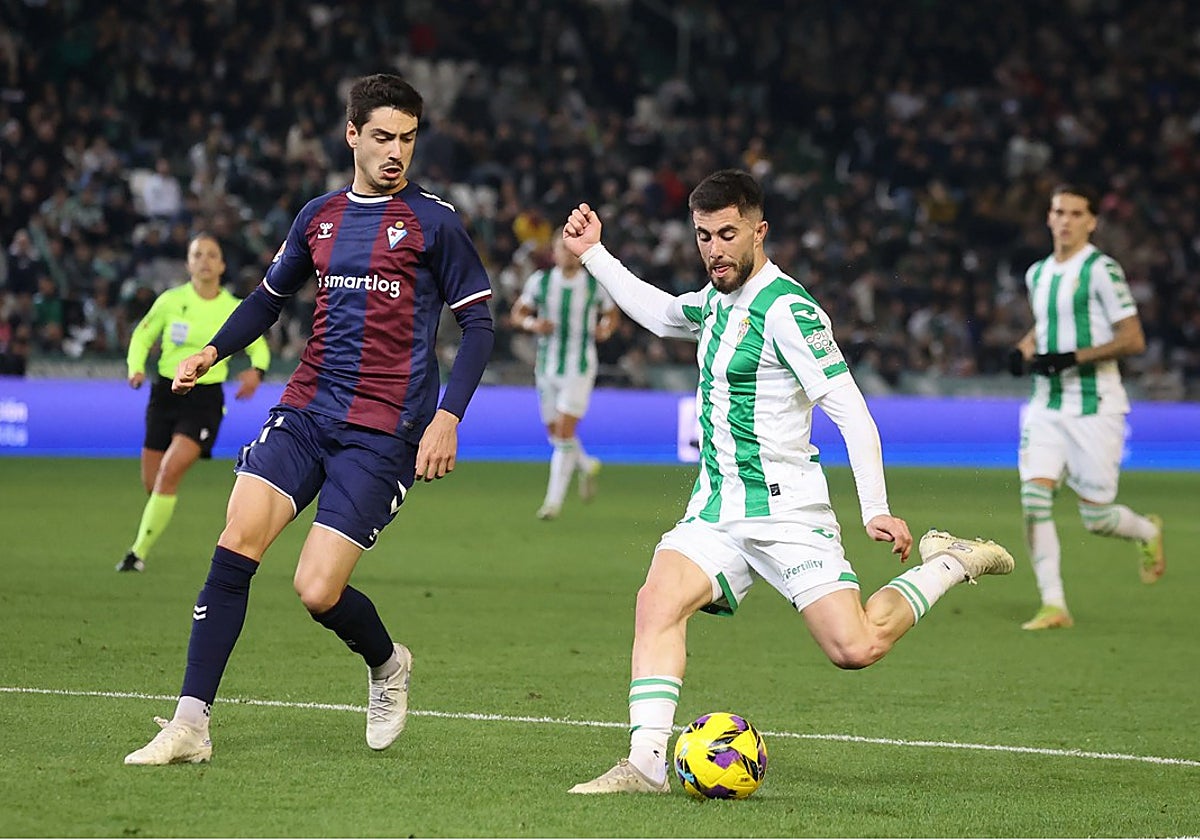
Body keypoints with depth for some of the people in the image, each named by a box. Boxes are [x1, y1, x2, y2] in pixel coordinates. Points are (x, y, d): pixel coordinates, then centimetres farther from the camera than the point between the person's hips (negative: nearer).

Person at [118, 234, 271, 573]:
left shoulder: (235, 310, -2)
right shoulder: (170, 301, -1)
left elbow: (259, 347, 12)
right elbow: (142, 337, 11)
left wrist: (256, 371, -9)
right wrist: (136, 368, -7)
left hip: (205, 400, -2)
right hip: (165, 393, 2)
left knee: (170, 472, -21)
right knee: (152, 483, 6)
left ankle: (139, 551, -14)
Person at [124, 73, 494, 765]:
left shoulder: (434, 222, -2)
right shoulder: (319, 217, 13)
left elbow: (479, 324, -1)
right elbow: (271, 296, 27)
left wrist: (448, 417, -12)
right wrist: (212, 352, 11)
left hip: (381, 434, -4)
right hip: (305, 411, 5)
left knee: (317, 591, -12)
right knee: (237, 543, -15)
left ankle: (388, 664, 23)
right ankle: (191, 725, -13)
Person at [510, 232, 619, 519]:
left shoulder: (596, 284, -3)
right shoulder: (539, 280, 0)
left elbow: (612, 314, 12)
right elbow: (518, 312, 7)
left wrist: (606, 328, -10)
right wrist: (533, 324, -15)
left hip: (580, 368, -3)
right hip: (547, 366, 3)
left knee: (564, 434, -13)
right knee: (555, 434, 11)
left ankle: (554, 500, -5)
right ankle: (587, 466, 42)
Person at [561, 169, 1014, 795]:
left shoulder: (787, 309, -15)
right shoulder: (718, 300, 12)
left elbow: (852, 413, -18)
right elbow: (659, 314, 36)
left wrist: (876, 509, -24)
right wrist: (592, 253, 30)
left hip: (784, 509, -7)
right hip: (716, 509, 7)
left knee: (855, 648, -15)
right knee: (657, 602, -19)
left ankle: (948, 565, 11)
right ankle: (646, 763, -24)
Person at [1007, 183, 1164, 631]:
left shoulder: (1101, 270, -10)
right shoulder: (1037, 274, 11)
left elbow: (1133, 339, -13)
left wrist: (1073, 358, -20)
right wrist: (1023, 350, 8)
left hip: (1095, 408, -5)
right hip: (1047, 406, 5)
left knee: (1096, 518, -1)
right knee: (1034, 499, -12)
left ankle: (1148, 531, 34)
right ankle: (1054, 606, -6)